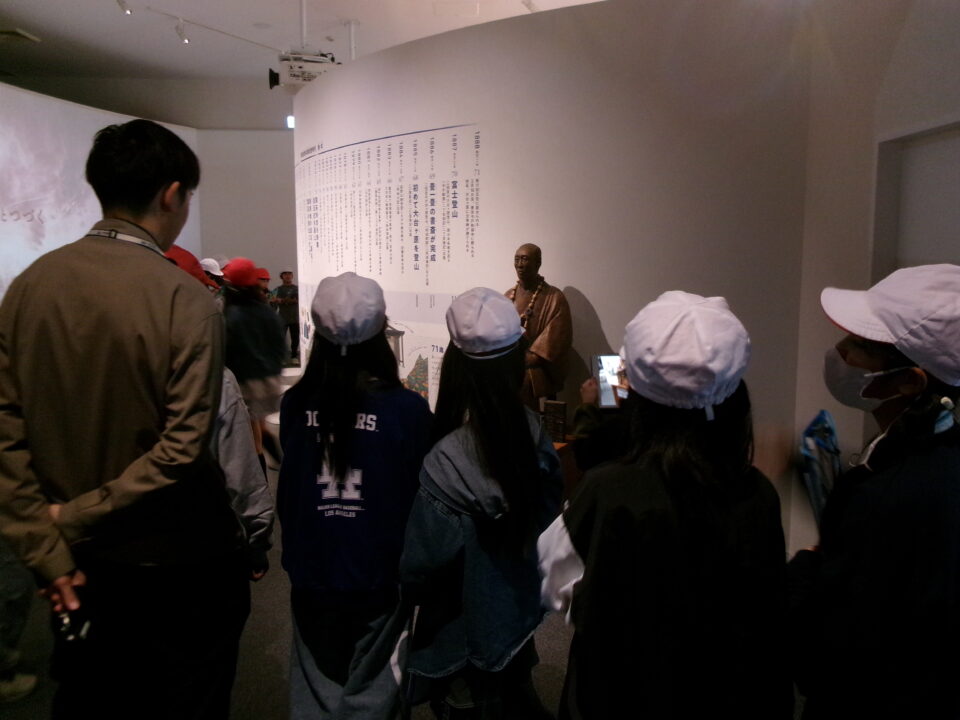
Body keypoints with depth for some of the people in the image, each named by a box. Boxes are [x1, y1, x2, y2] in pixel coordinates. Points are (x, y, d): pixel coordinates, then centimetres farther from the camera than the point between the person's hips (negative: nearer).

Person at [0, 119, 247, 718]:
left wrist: (48, 551, -4)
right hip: (179, 561, -5)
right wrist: (75, 517, -12)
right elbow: (181, 450, -25)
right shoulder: (185, 299, -20)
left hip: (81, 563, 5)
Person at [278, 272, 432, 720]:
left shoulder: (295, 404, -9)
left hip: (312, 573, 3)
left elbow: (286, 489, 4)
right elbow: (422, 495, -8)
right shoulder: (408, 408, -18)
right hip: (380, 575, -2)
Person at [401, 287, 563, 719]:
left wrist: (402, 593, -3)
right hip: (517, 609, 5)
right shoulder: (534, 431, -15)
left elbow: (424, 560, -23)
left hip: (465, 631, -5)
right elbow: (550, 507, 1)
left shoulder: (448, 460, -34)